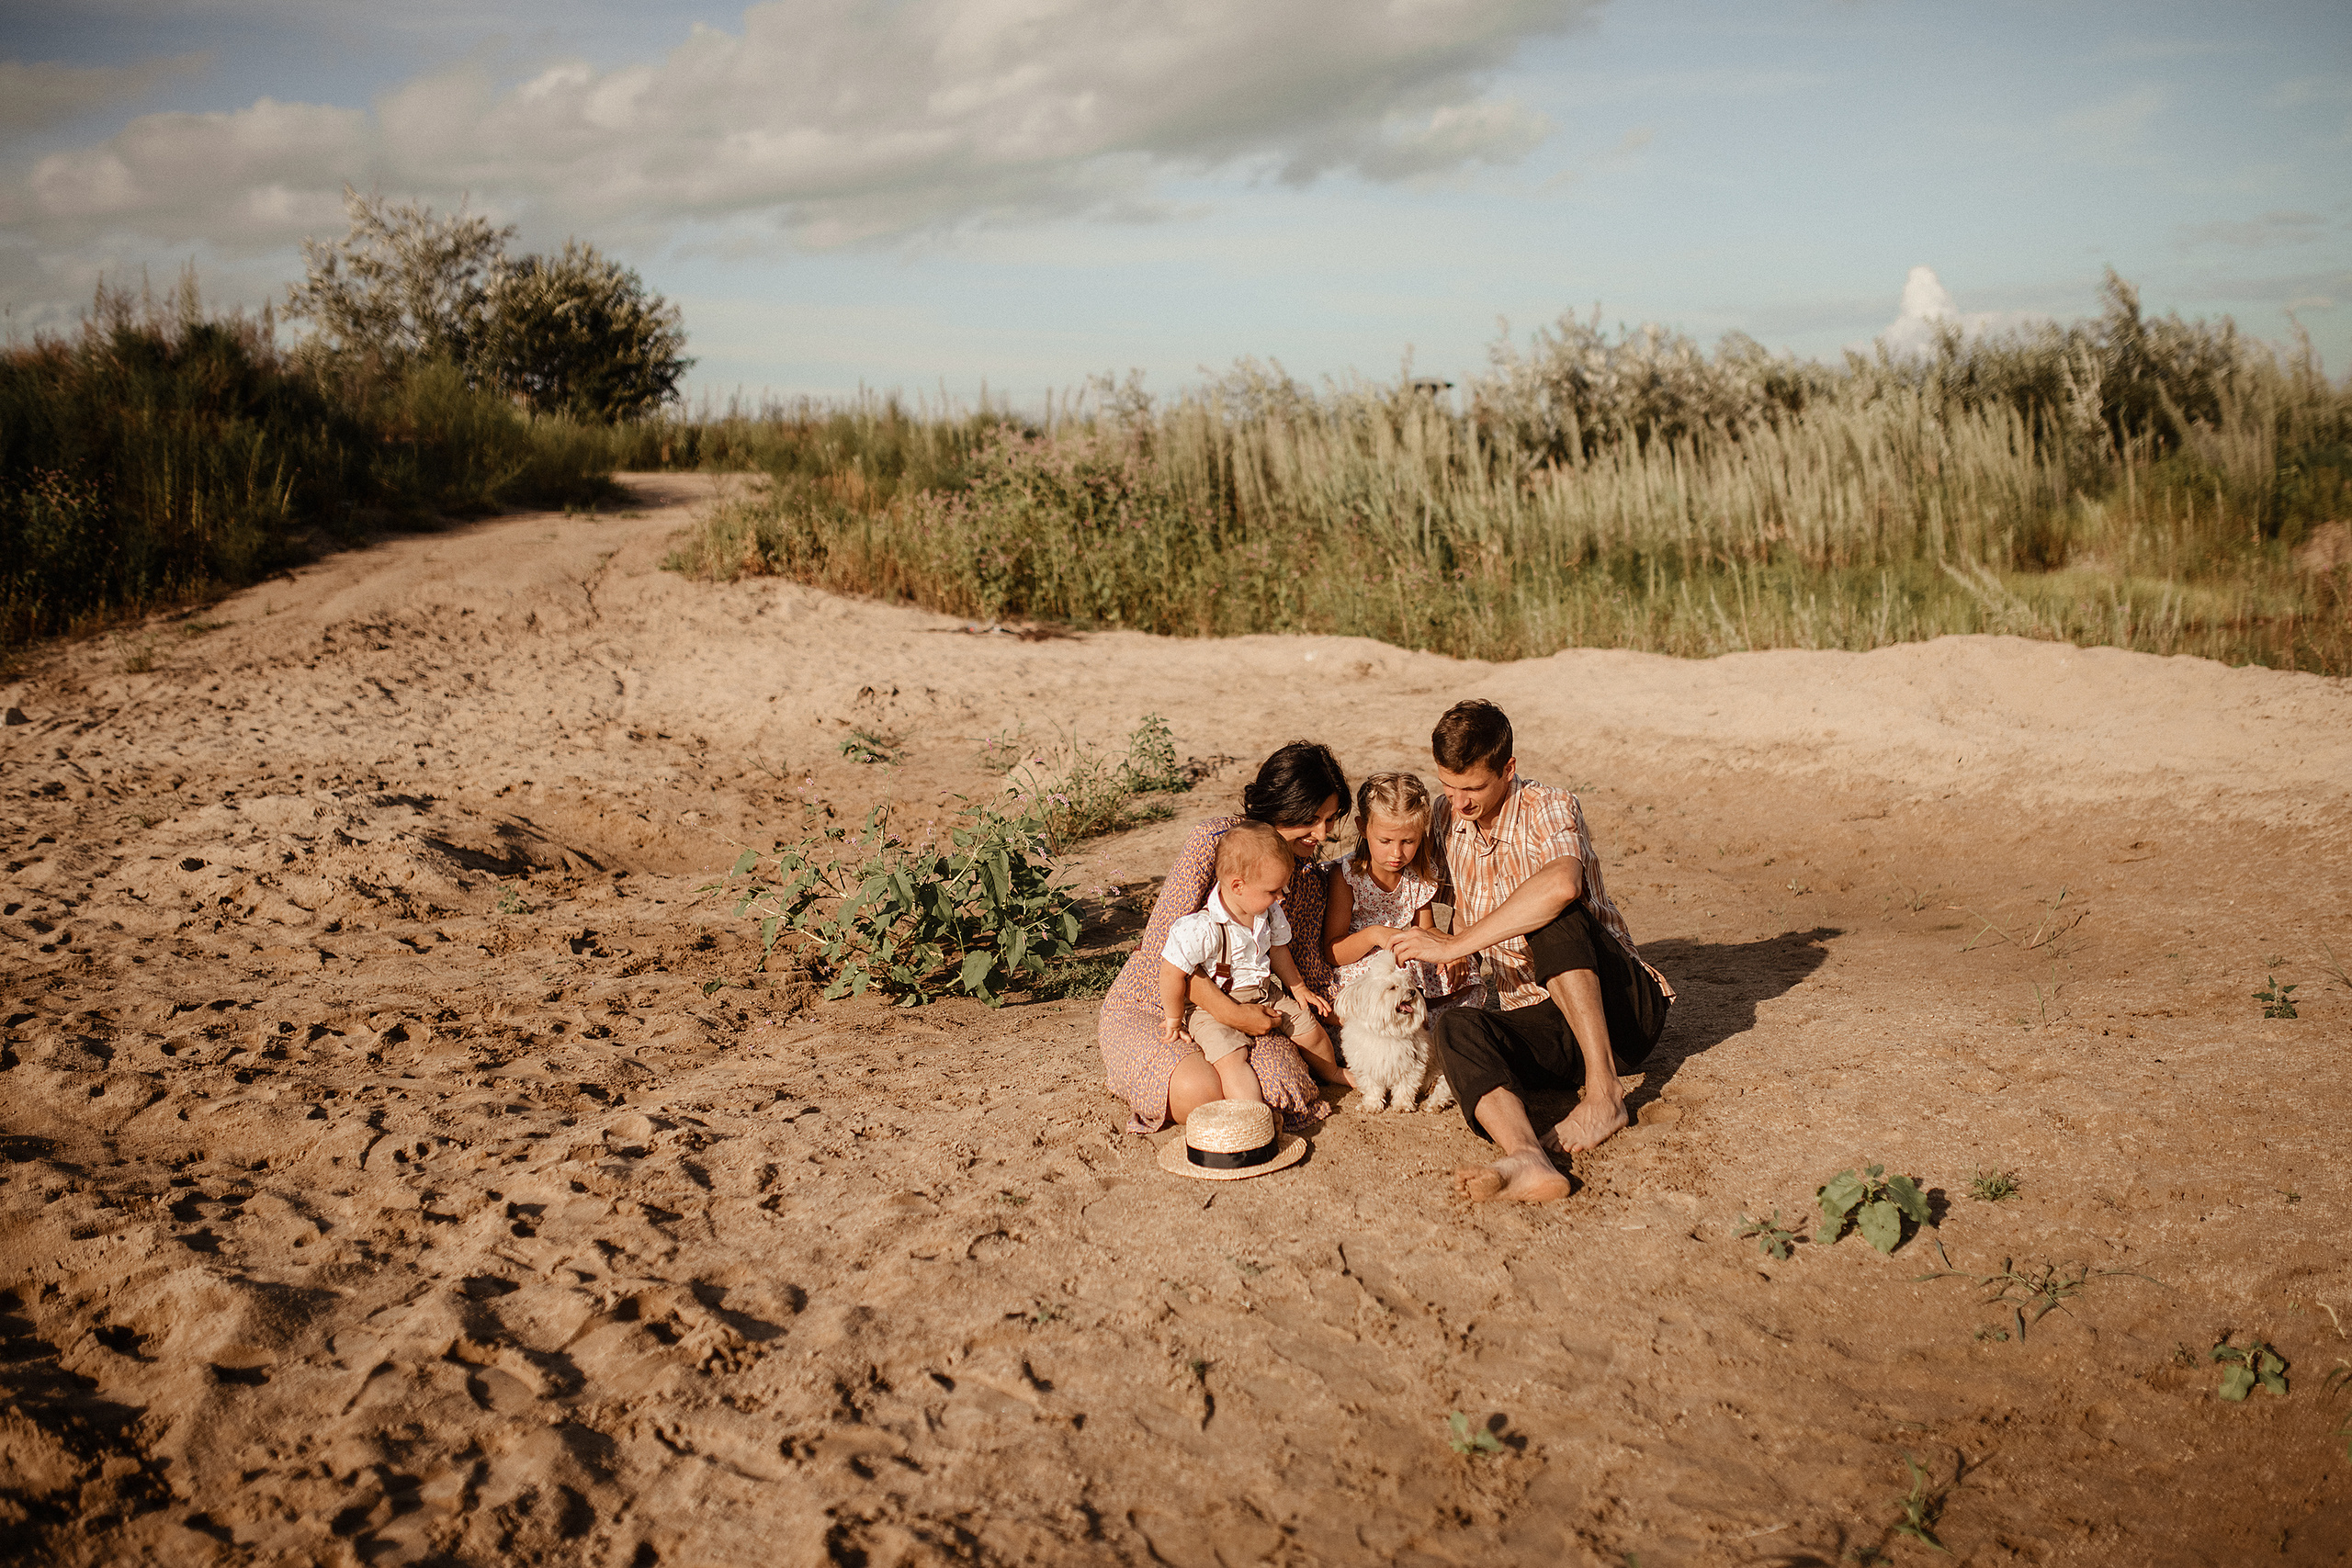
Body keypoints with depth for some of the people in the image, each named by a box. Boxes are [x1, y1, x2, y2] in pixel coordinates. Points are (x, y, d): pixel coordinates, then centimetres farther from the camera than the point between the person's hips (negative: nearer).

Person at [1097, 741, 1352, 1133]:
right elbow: (1163, 945, -23)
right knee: (1202, 1093, -33)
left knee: (1283, 1083, -27)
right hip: (1148, 1009, -4)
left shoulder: (1310, 876, 2)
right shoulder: (1212, 841, -20)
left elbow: (1308, 973, 9)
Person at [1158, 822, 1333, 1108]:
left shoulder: (1269, 912, -7)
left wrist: (1298, 988, 20)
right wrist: (1174, 1021, -16)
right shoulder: (1202, 928, -33)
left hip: (1264, 992, 7)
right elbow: (1171, 972, -27)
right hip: (1210, 1006, -7)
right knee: (1231, 1057, -29)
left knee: (1310, 1030, 10)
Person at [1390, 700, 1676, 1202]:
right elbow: (1464, 914, 23)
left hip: (1621, 1009, -4)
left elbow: (1562, 883, -36)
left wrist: (1456, 945, -35)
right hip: (1541, 1026, 5)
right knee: (1456, 1029, -28)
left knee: (1552, 918, -32)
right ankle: (1527, 1160, -55)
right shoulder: (1446, 822, 8)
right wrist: (1454, 969, 1)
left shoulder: (1547, 810, -12)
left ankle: (1604, 1091, -31)